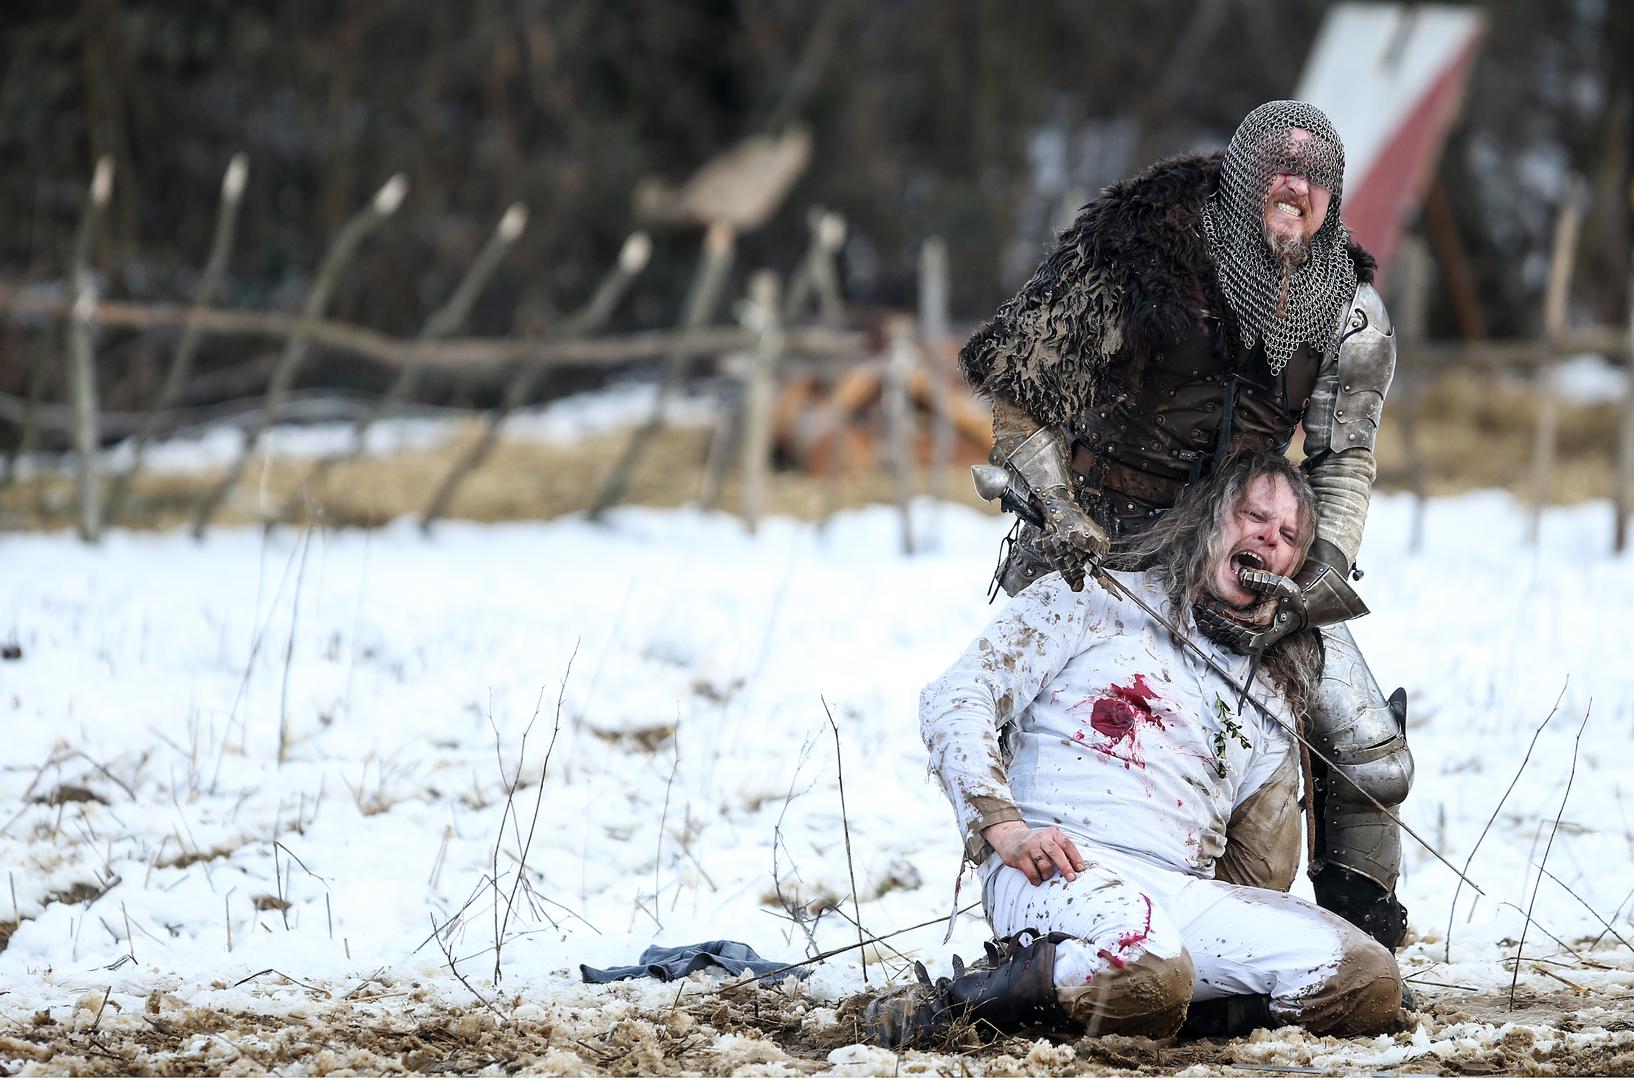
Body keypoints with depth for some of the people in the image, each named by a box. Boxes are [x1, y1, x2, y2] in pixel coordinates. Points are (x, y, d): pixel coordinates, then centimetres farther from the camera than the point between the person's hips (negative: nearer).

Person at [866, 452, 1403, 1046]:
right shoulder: (1095, 599, 14)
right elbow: (953, 700, 3)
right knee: (1148, 969, -42)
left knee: (1370, 981, -21)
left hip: (1183, 889, 6)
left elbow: (1267, 863, 27)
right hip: (1051, 872, -6)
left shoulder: (1270, 698, 28)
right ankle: (959, 1000, -18)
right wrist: (1002, 826, -10)